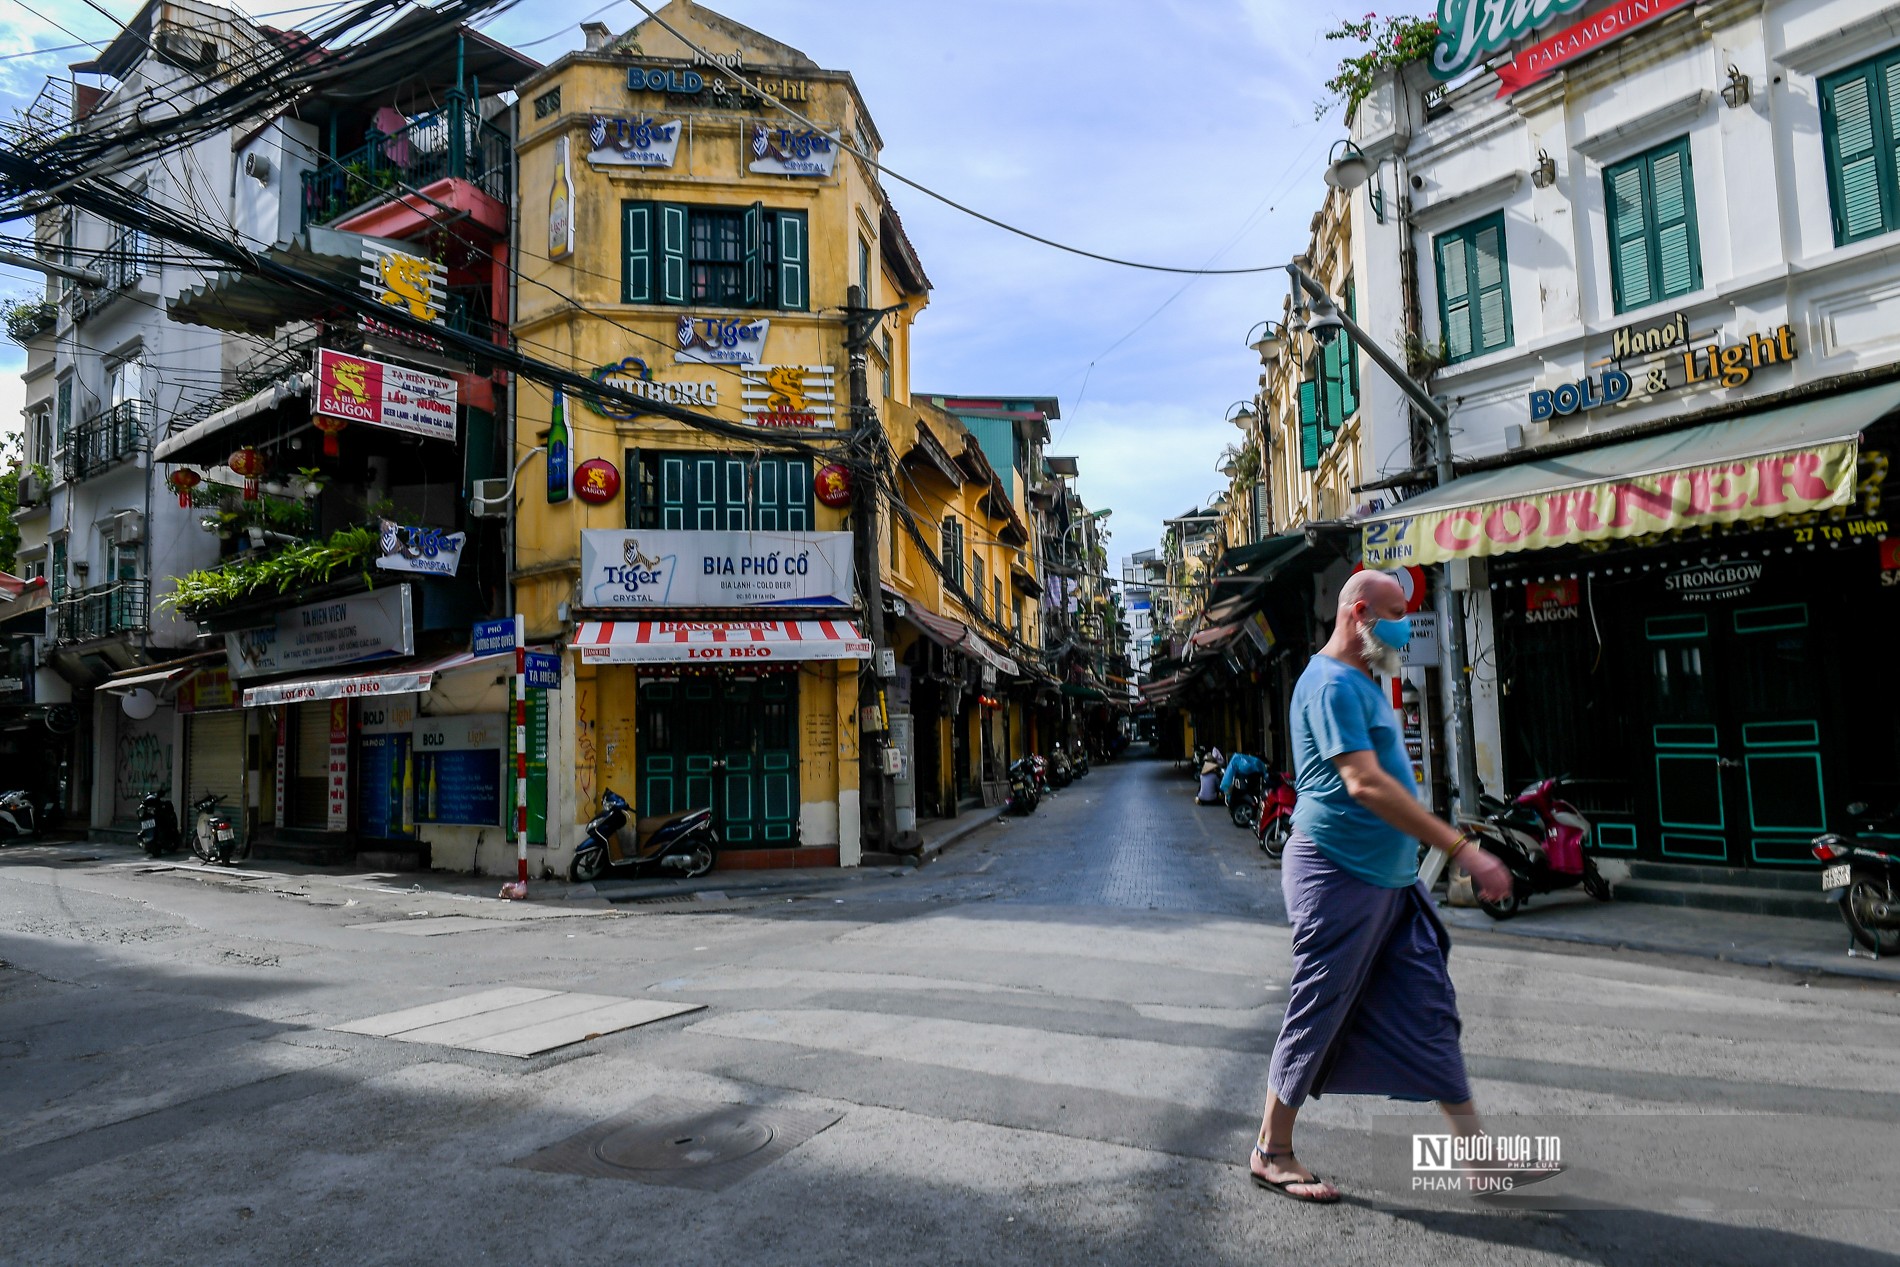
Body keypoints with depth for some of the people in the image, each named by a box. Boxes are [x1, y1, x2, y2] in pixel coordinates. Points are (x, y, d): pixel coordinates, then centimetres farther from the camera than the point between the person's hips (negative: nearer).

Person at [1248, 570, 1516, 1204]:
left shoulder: (1361, 682, 15)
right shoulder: (1333, 683, -18)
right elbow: (1366, 784, -28)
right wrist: (1465, 850, -28)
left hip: (1390, 879, 10)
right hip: (1339, 876, -10)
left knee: (1431, 1011, 11)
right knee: (1315, 1017, 2)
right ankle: (1272, 1153, 18)